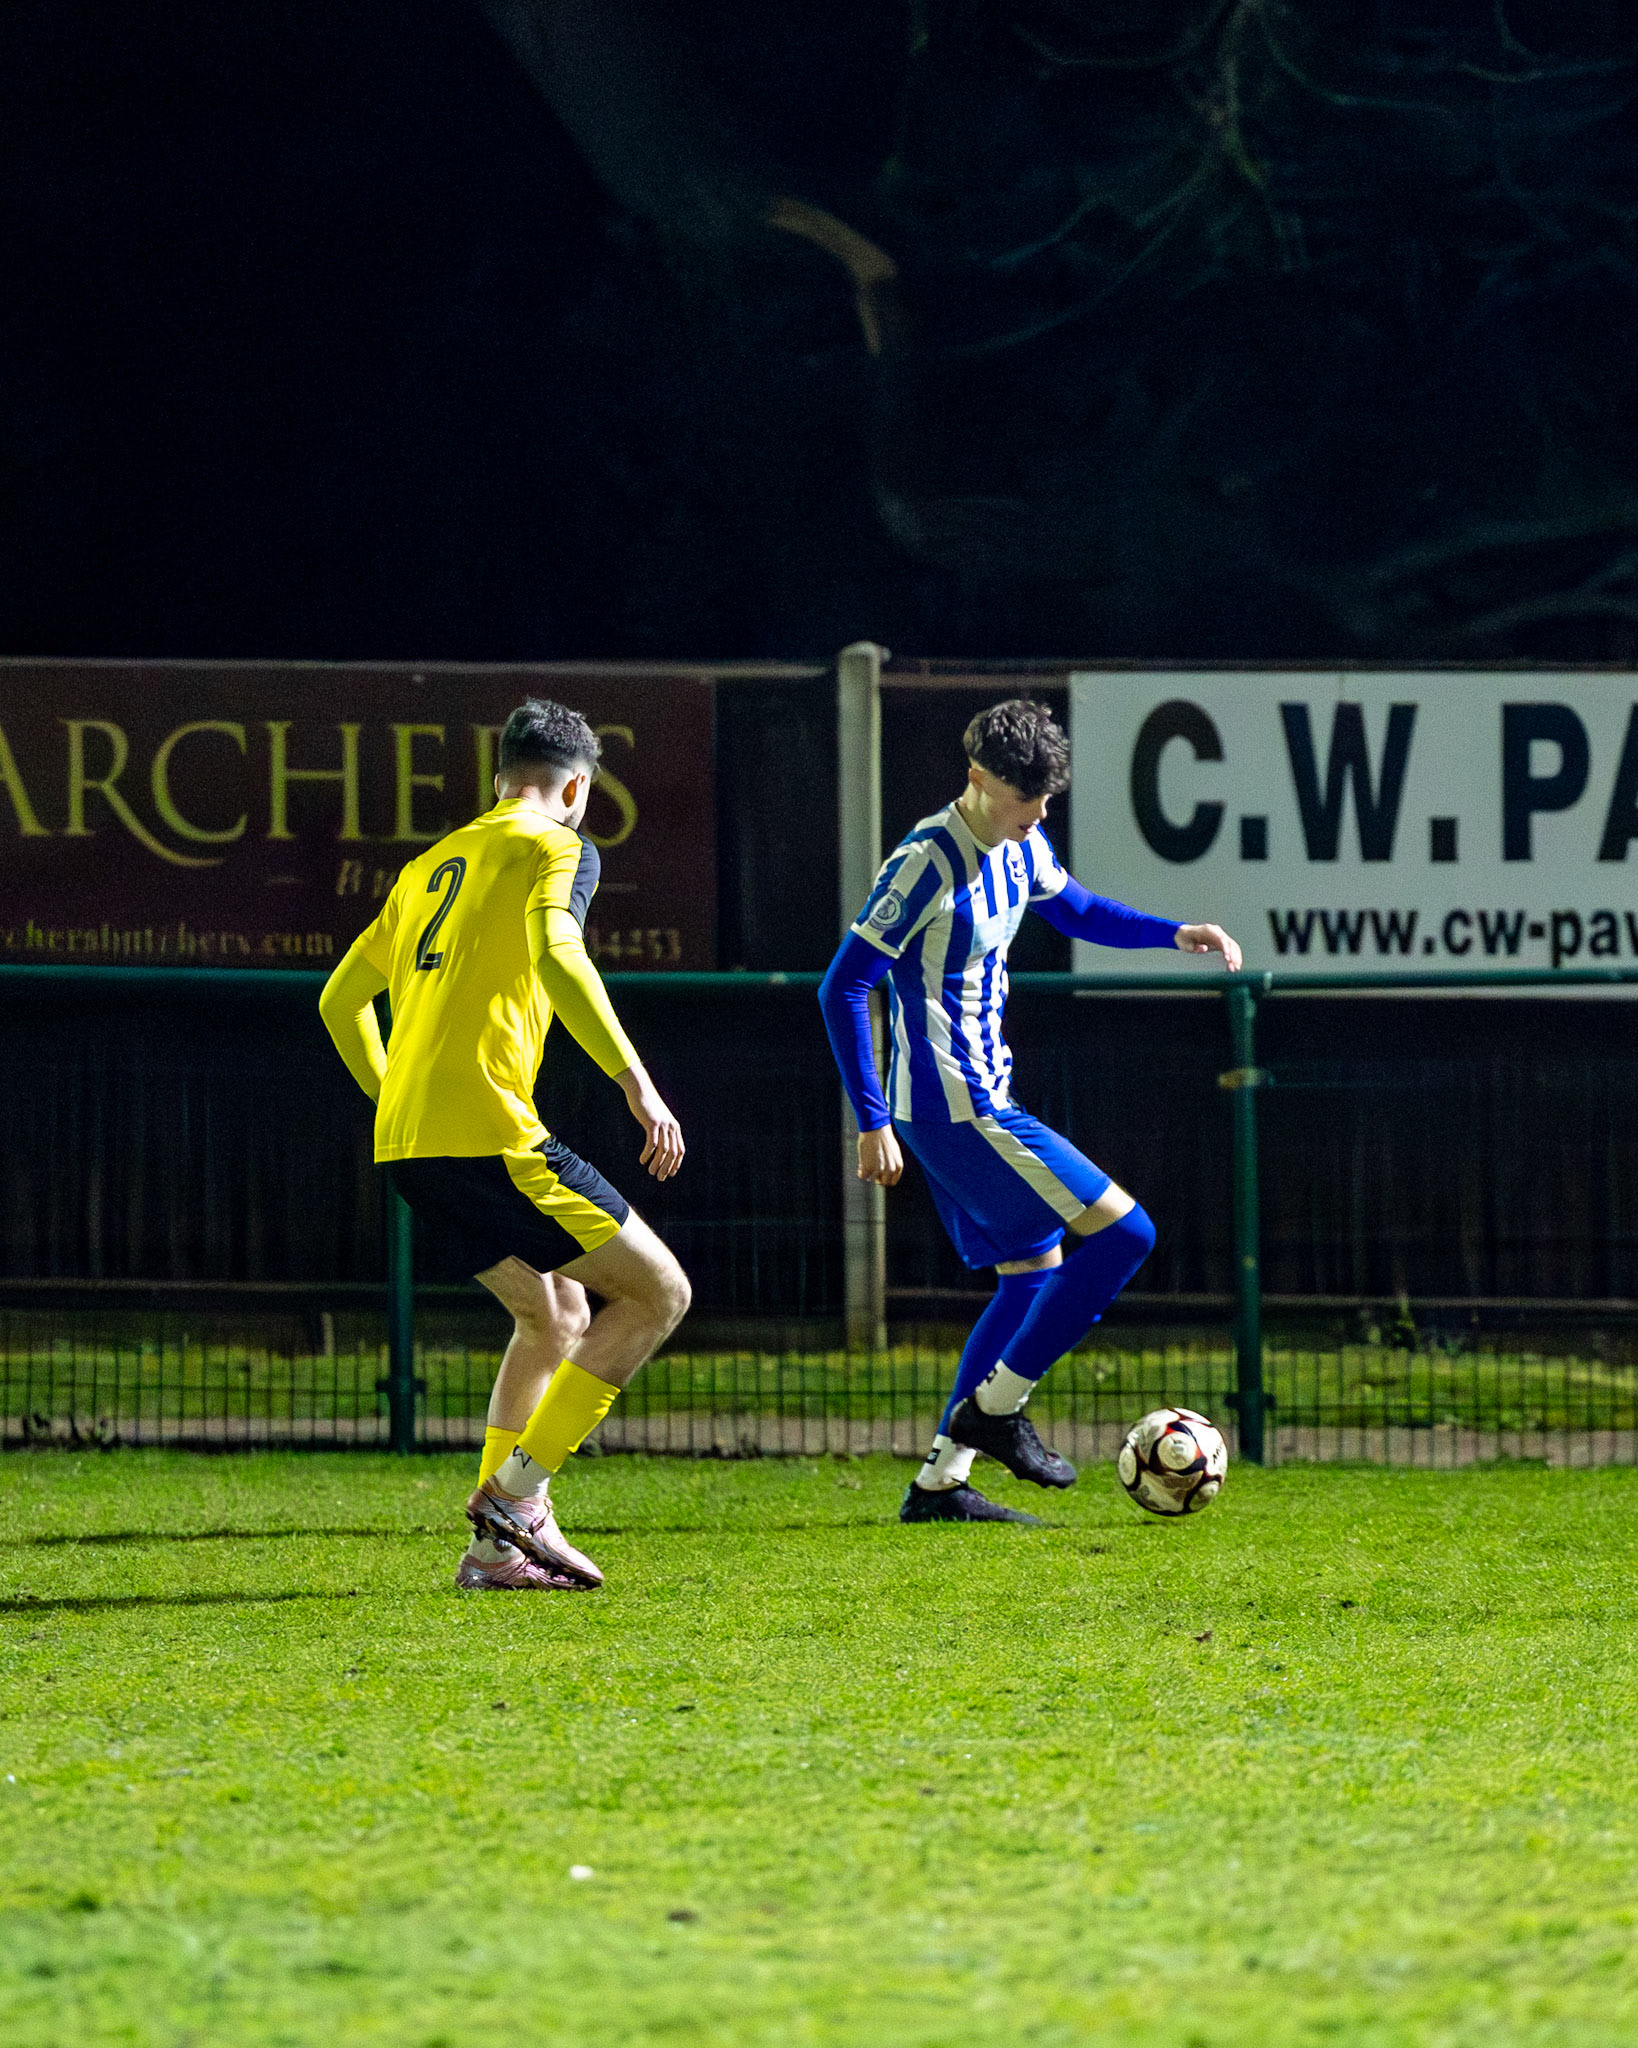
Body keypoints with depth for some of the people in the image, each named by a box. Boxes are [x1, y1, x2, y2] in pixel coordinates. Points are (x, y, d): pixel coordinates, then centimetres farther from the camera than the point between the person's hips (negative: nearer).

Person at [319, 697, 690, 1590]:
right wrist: (635, 1081, -22)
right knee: (658, 1291, -2)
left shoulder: (431, 865, 24)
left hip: (408, 1144, 8)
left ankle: (496, 1546, 15)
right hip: (487, 1134, -8)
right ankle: (516, 1492, -7)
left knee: (557, 1315, 23)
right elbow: (555, 954, -20)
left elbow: (340, 999, 27)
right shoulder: (553, 847, 1)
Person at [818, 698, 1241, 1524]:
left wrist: (1176, 934, 12)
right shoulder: (927, 863, -19)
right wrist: (874, 1122, -21)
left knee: (1034, 1271, 15)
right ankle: (995, 1408, -3)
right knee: (1122, 1231, -10)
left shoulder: (1019, 850, 8)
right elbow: (843, 986, -19)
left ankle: (940, 1480, 15)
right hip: (953, 1108, -10)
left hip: (978, 1101, 10)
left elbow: (1077, 910, 28)